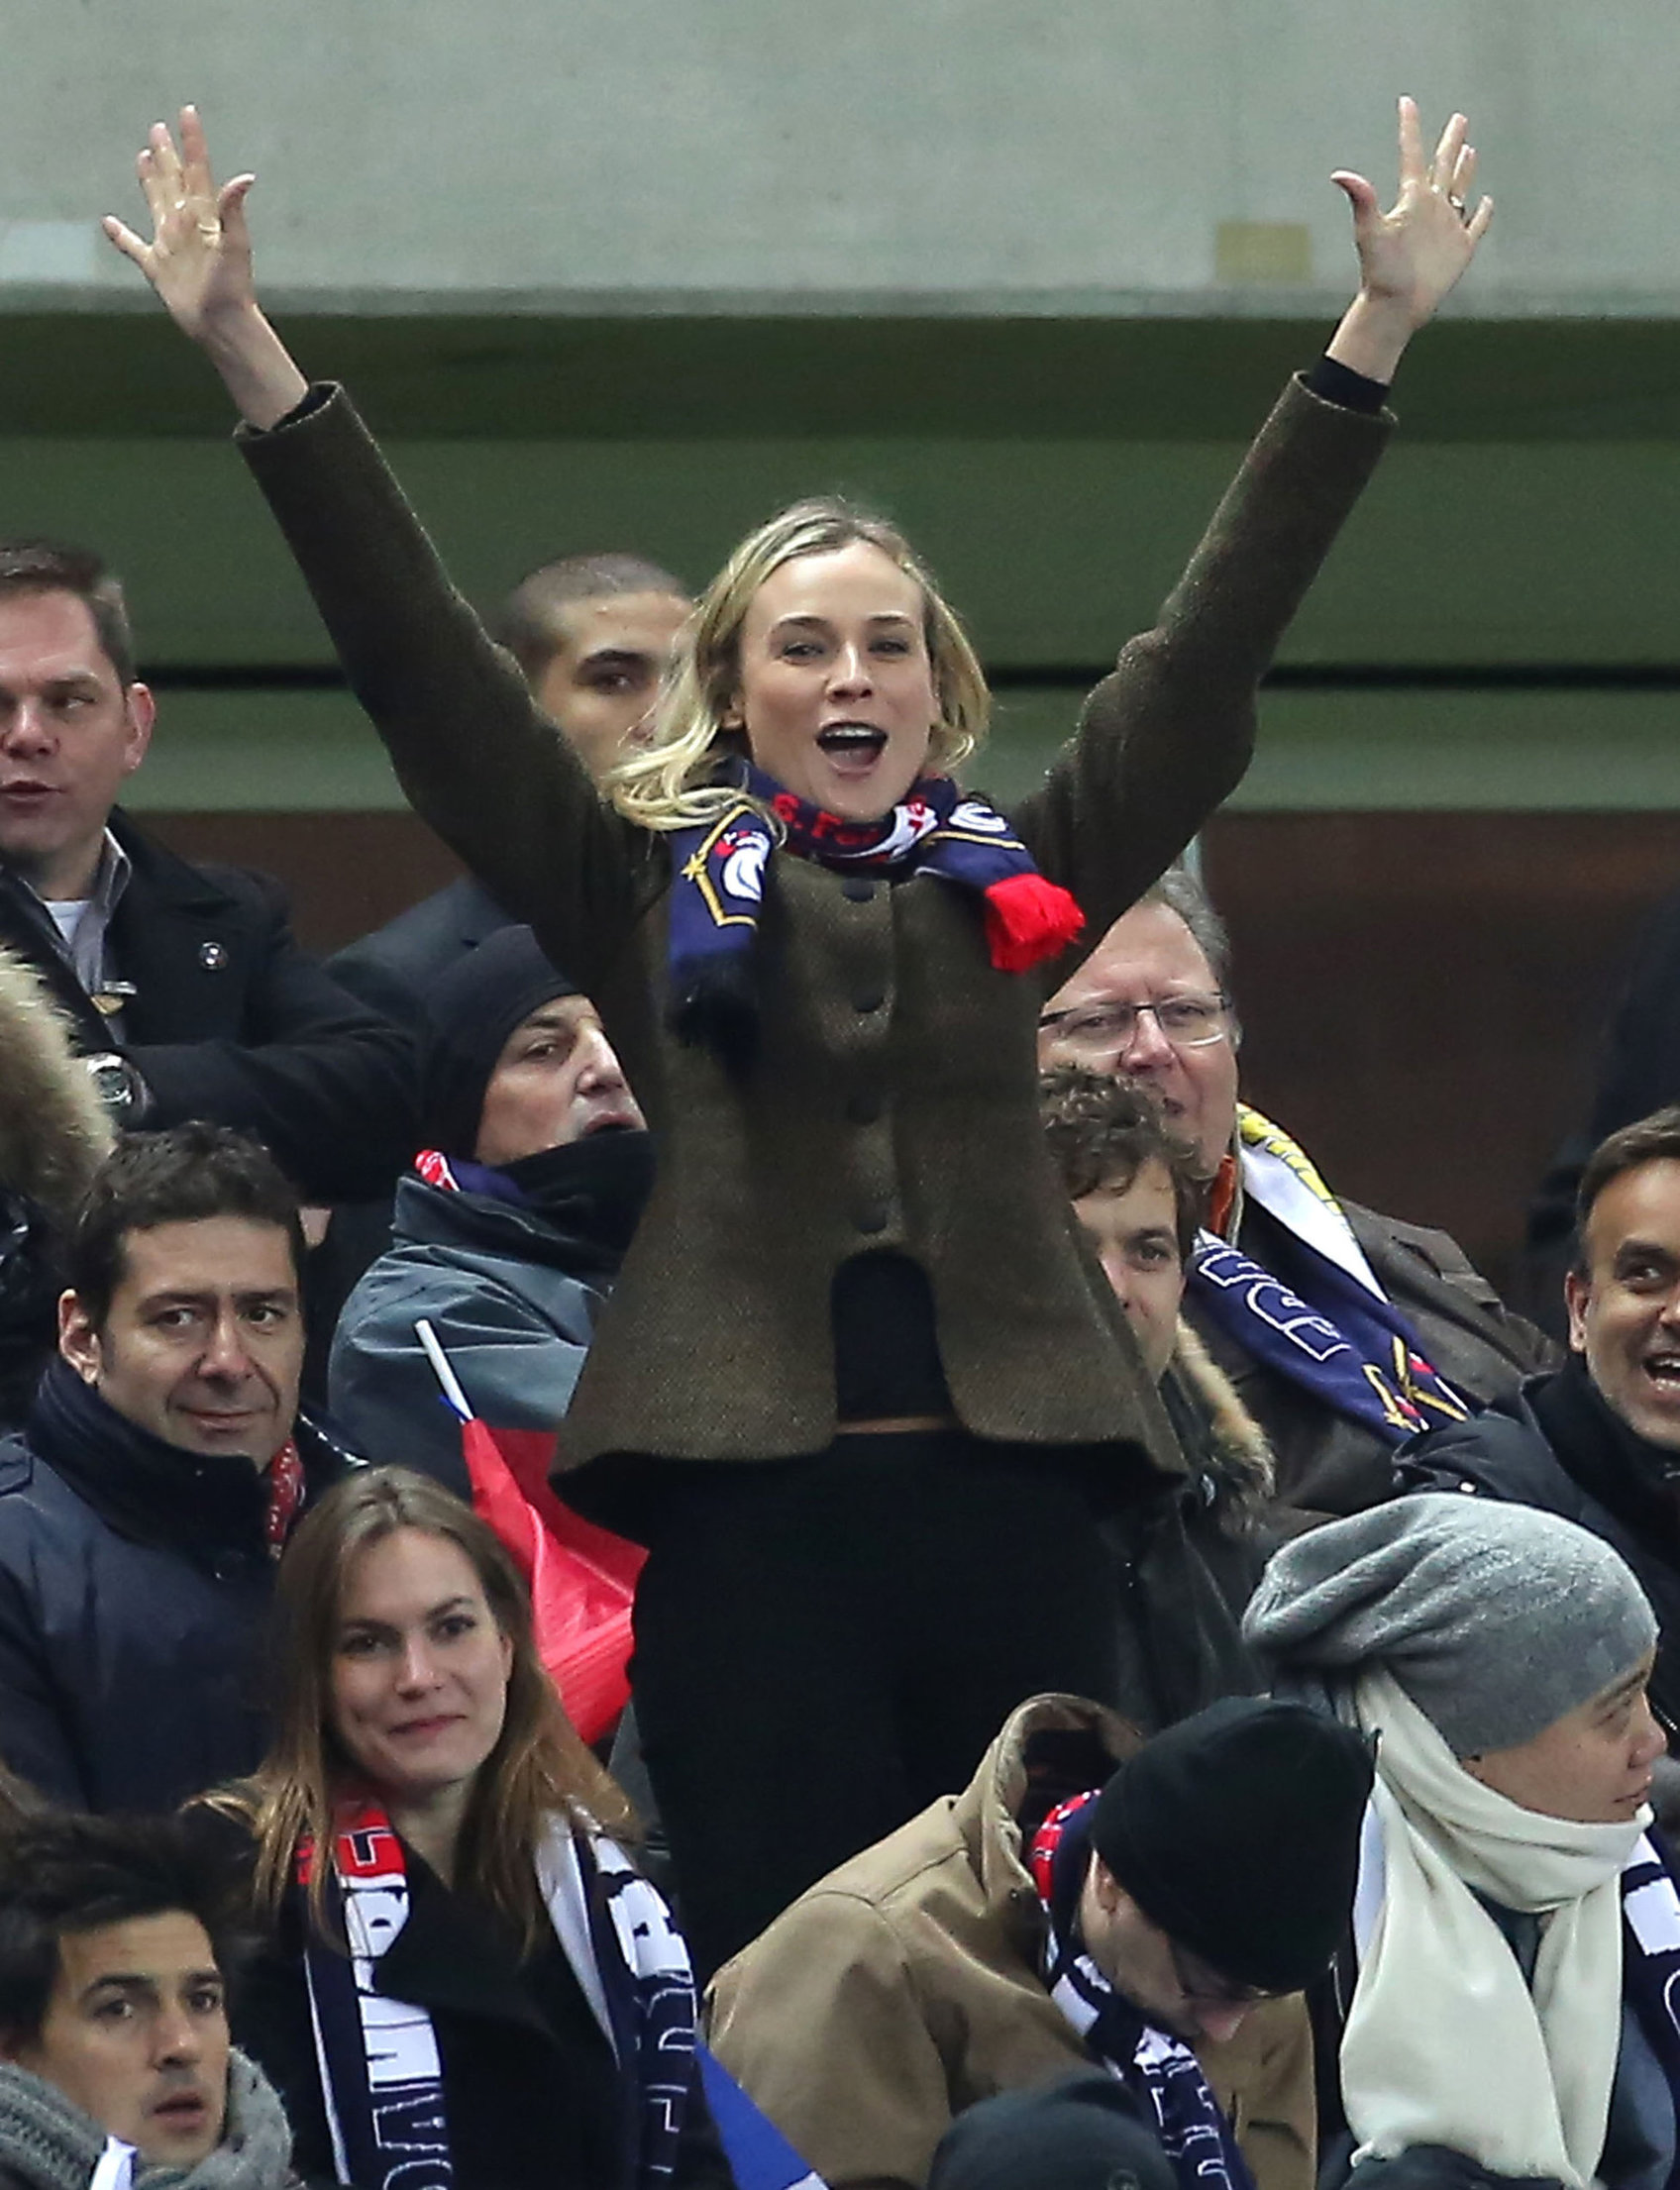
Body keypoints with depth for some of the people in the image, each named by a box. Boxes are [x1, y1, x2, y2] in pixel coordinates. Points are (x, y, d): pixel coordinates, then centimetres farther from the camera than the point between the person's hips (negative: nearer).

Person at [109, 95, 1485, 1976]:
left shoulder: (1016, 883, 13)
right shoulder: (647, 888, 9)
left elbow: (1215, 639, 12)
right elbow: (415, 656, 4)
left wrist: (1381, 332, 7)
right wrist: (244, 353, -2)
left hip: (1008, 1490, 2)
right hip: (753, 1503, -2)